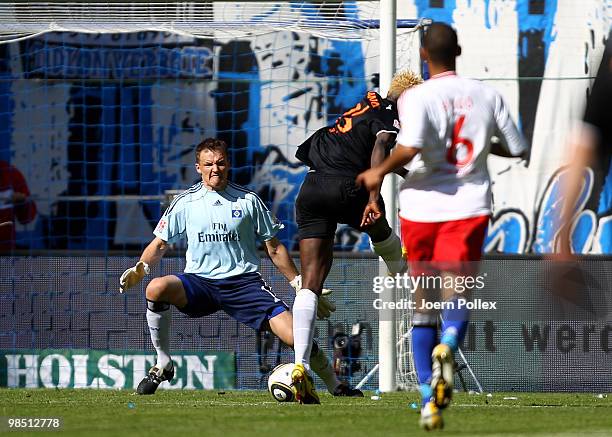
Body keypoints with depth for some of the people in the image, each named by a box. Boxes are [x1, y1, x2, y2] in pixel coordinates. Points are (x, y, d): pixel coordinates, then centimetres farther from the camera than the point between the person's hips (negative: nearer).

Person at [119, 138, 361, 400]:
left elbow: (274, 248, 13)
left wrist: (300, 284, 9)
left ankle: (335, 386, 7)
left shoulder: (248, 201, 7)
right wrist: (140, 268, -8)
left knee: (295, 336, -17)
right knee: (156, 288, -33)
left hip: (244, 281, 0)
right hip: (199, 281, 0)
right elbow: (160, 244, 12)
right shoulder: (185, 202, 7)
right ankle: (163, 365, -16)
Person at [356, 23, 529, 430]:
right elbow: (518, 149, 10)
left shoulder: (416, 97, -8)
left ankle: (429, 403, 13)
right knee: (457, 293, -7)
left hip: (421, 208, -1)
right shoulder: (486, 95, 4)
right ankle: (447, 345, -44)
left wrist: (380, 172, -8)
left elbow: (411, 147, -25)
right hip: (470, 208, 1)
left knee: (423, 304, 12)